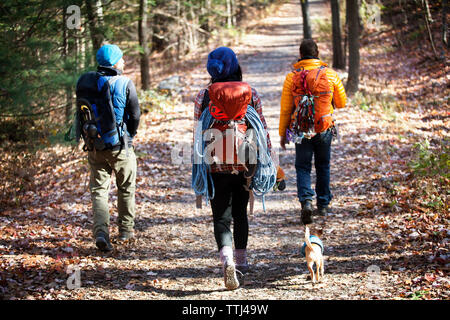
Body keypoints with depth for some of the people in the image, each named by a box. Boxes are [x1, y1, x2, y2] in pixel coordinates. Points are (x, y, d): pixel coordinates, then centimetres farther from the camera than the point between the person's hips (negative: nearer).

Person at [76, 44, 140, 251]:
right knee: (126, 188, 16)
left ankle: (101, 232, -13)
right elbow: (135, 114, -6)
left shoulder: (86, 82, -1)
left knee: (98, 190, 5)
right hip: (120, 146, -2)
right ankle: (125, 230, 26)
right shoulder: (125, 83, -11)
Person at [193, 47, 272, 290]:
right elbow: (262, 128, 1)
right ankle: (241, 260, 29)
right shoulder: (250, 93, -1)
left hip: (217, 166, -2)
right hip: (245, 164, 2)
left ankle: (227, 259, -24)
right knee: (240, 212, 19)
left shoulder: (203, 96, -3)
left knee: (221, 217, -1)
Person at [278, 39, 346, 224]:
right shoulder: (331, 75, -3)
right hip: (325, 129, 2)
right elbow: (342, 103, 6)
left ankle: (306, 201, -16)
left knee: (303, 167, 5)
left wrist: (282, 133, 5)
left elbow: (285, 109, -4)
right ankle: (323, 205, 24)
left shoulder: (291, 77, -7)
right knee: (323, 167, 17)